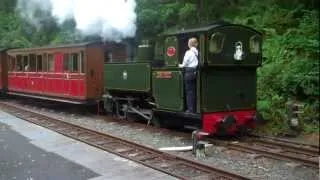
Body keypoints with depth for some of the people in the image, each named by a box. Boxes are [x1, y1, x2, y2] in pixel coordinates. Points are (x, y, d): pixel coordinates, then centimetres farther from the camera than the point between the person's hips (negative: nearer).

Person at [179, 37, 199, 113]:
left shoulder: (189, 52, -10)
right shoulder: (197, 52, 3)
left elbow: (185, 63, -6)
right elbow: (198, 63, 5)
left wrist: (181, 66, 15)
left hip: (189, 72, -5)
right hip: (195, 71, 5)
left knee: (189, 91, 1)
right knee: (194, 91, 12)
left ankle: (191, 109, 2)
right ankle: (194, 108, 16)